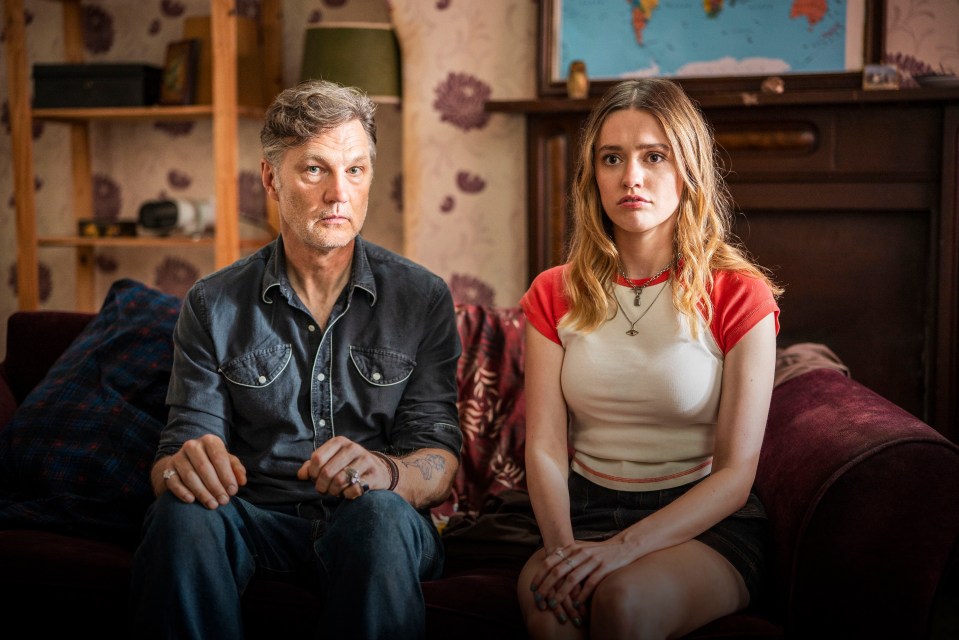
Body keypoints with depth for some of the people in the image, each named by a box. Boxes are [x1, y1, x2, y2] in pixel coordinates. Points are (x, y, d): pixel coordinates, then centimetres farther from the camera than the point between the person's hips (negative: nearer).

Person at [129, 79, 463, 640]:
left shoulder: (423, 299, 4)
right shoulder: (214, 305, 6)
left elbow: (440, 457, -2)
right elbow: (186, 436, 0)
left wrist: (387, 472, -27)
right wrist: (184, 466, -27)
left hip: (372, 528, -1)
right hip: (257, 523, 1)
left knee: (380, 514, -35)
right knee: (184, 512, -31)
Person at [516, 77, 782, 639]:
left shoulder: (740, 295, -4)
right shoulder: (554, 295, 7)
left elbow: (735, 475, -9)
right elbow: (544, 447, -2)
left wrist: (622, 548, -22)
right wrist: (562, 546, -22)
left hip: (705, 525, -2)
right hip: (586, 512, 2)